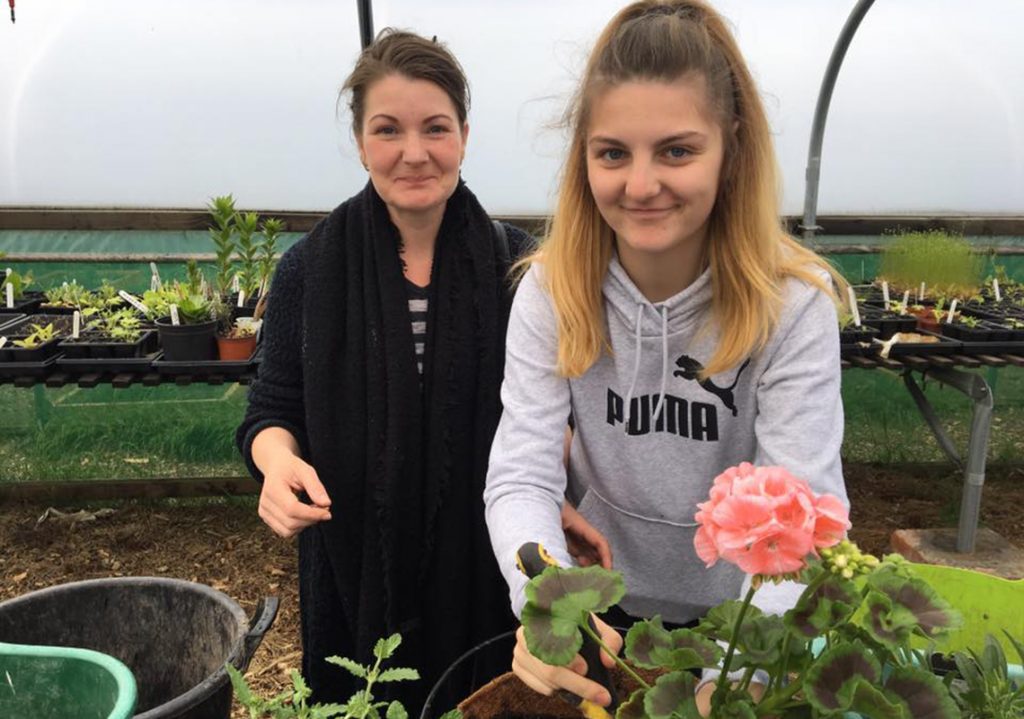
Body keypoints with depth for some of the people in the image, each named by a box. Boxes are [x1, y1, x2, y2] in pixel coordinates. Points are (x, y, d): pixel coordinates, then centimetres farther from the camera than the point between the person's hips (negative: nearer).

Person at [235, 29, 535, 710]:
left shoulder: (513, 264, -6)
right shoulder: (311, 269, -6)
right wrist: (279, 460, -19)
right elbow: (273, 411, 3)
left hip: (487, 566, 0)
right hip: (356, 569, 0)